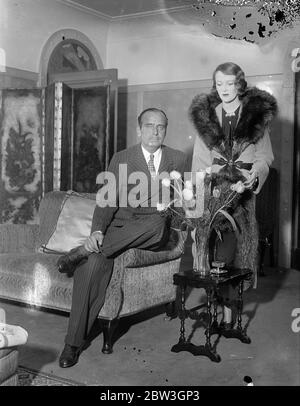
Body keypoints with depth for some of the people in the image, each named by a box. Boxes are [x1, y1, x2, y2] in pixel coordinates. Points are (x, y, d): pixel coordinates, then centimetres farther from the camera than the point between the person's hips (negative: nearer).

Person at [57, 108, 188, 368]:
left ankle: (86, 250, -27)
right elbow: (107, 201, -2)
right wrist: (97, 231, -20)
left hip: (156, 233, 1)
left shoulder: (178, 160, 11)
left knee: (156, 222, -37)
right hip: (120, 226, -1)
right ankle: (74, 342, -22)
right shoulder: (121, 159, 7)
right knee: (92, 264, -30)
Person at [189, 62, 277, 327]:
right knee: (212, 241, -5)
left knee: (236, 242, -4)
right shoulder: (206, 115, 9)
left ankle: (226, 301, 6)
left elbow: (265, 155, 5)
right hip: (213, 186, 1)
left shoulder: (257, 114, 4)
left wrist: (256, 171, -16)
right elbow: (200, 158, 10)